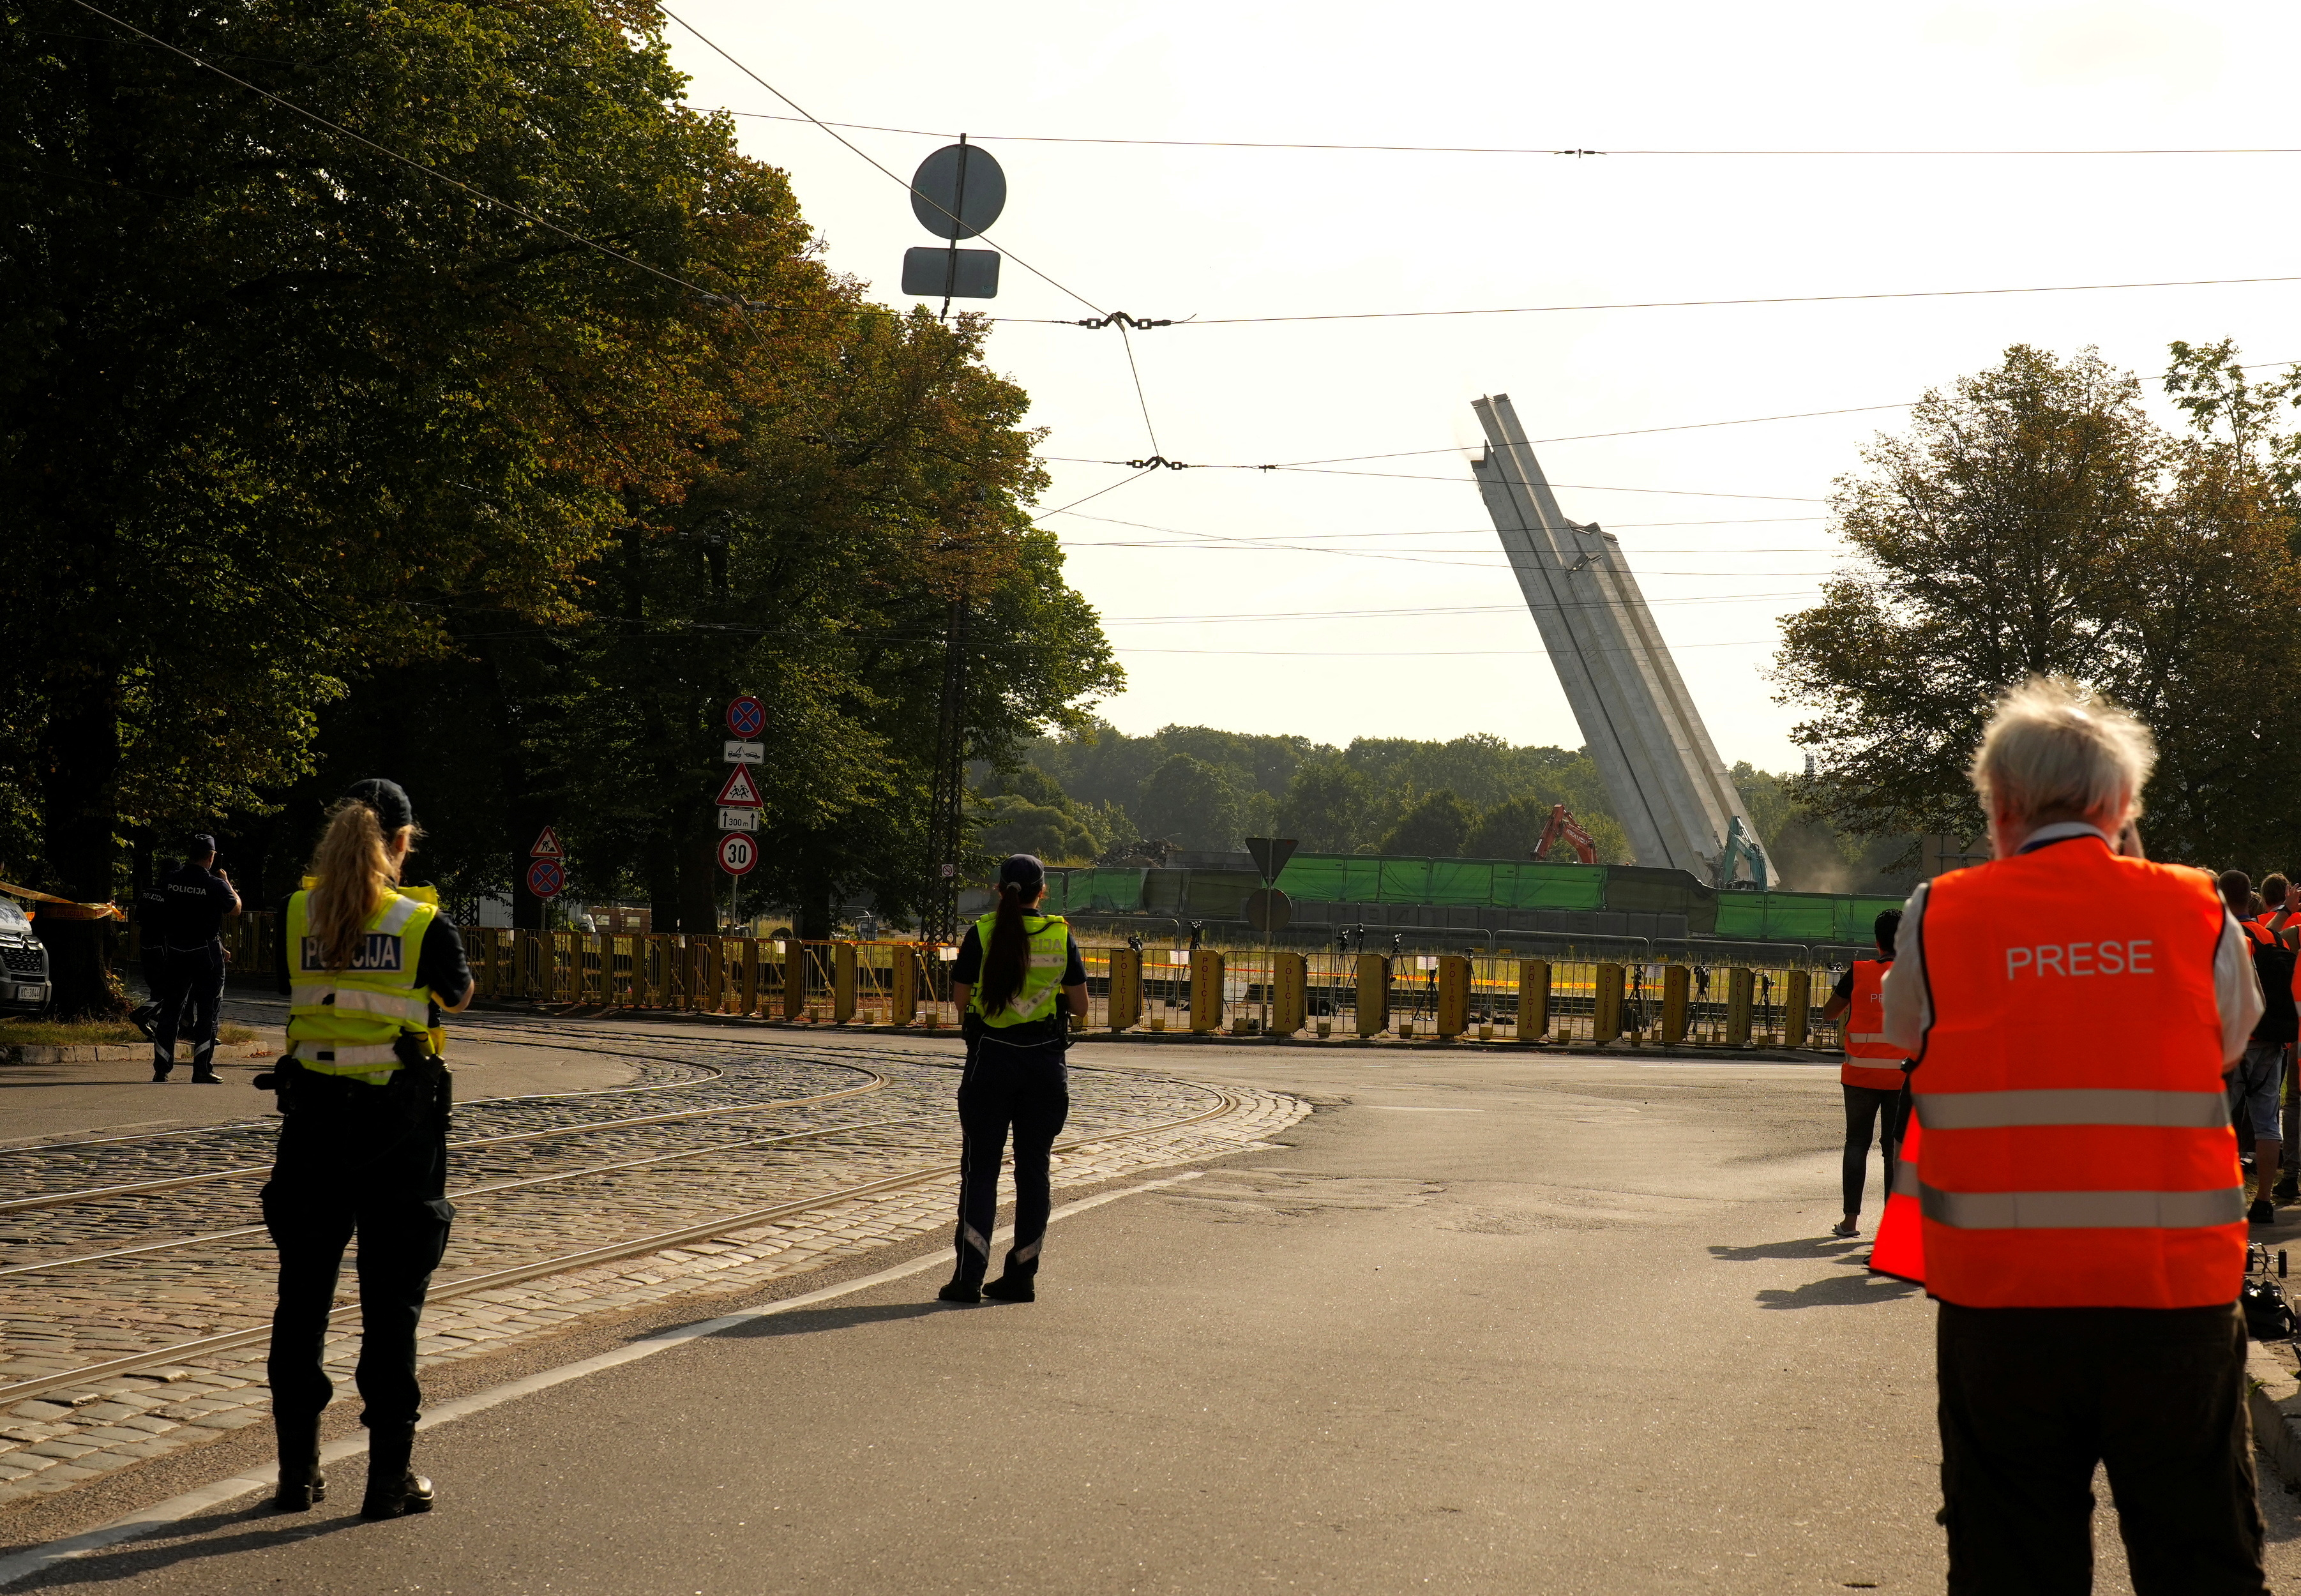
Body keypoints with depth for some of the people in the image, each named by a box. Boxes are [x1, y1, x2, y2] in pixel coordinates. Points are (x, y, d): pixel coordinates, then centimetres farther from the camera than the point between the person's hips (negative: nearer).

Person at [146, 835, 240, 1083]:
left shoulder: (170, 880, -2)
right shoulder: (215, 885, -14)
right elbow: (236, 909, 1)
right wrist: (227, 883, 16)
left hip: (174, 953, 4)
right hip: (206, 954, -4)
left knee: (169, 1010, 10)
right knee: (206, 1011, 3)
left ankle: (161, 1069, 10)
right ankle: (202, 1069, 1)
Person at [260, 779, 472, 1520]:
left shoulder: (296, 913, -1)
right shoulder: (423, 922, -7)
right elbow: (460, 996, 10)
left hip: (313, 1113, 2)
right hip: (400, 1121, -2)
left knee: (303, 1293, 12)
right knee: (391, 1300, 4)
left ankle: (298, 1468, 17)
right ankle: (390, 1474, 7)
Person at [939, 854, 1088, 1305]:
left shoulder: (981, 934, -5)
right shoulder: (1062, 936, -1)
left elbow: (960, 999, -3)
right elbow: (1080, 1008, 2)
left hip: (991, 1058, -1)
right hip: (1045, 1061, 1)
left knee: (980, 1169, 4)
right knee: (1034, 1170, 10)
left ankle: (969, 1277, -3)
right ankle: (1022, 1277, 12)